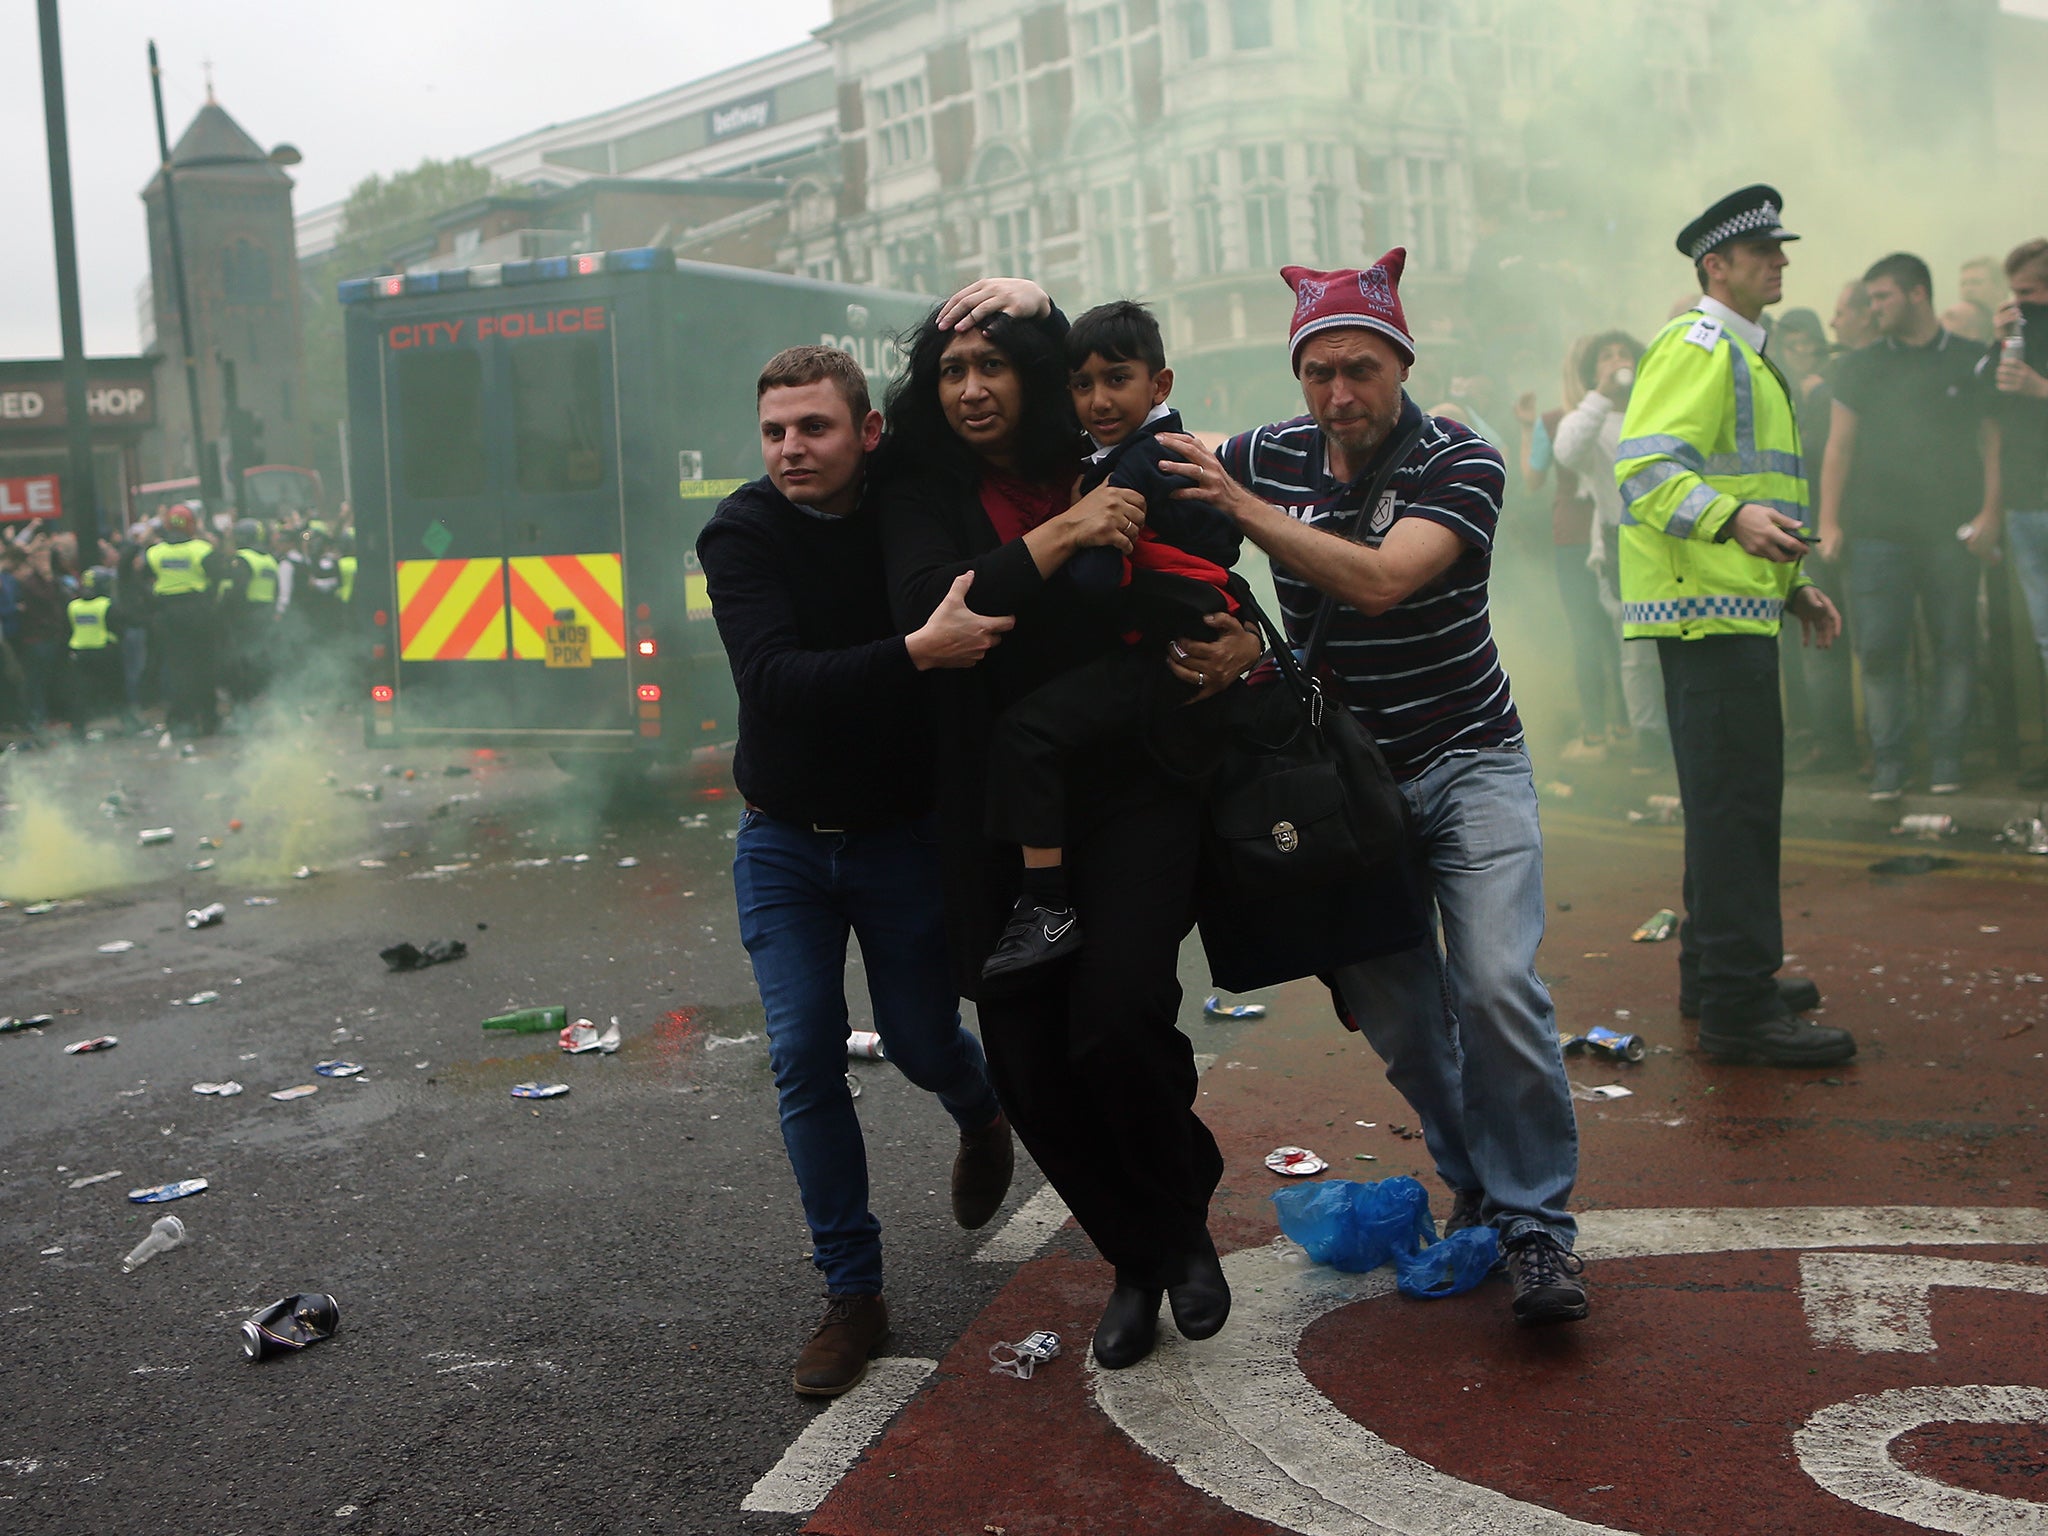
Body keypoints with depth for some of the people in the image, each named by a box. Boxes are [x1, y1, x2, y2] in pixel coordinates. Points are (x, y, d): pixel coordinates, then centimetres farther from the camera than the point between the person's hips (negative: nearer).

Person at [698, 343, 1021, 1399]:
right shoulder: (740, 534, -15)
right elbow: (772, 679, -29)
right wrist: (917, 653, -40)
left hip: (903, 834, 1)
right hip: (784, 841, 0)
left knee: (920, 1042, 7)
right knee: (804, 1055, -4)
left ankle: (981, 1114, 45)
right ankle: (852, 1292, 9)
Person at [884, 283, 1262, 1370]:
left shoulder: (1117, 475, 5)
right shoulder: (927, 500, 6)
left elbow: (1210, 592, 15)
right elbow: (927, 609, -14)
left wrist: (1243, 648, -7)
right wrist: (1058, 538, -20)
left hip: (1136, 788, -2)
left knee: (1117, 1019, -19)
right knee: (1029, 1065, 1)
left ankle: (1185, 1222, 12)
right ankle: (1137, 1260, 26)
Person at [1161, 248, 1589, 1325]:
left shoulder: (1460, 462, -13)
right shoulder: (1267, 455, -1)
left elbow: (1380, 579, -29)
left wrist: (1244, 508, -33)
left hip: (1467, 761, -3)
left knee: (1495, 984, -17)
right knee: (1392, 1013, -1)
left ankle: (1538, 1225, -3)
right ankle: (1475, 1186, 22)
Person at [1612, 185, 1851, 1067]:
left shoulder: (1742, 355, 25)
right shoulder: (1699, 346, -9)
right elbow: (1646, 469, -22)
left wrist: (1793, 583, 25)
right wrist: (1734, 519, -37)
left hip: (1735, 608, 11)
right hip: (1705, 609, -11)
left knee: (1736, 797, 15)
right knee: (1735, 799, -12)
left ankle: (1720, 974, 25)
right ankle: (1737, 1009, -10)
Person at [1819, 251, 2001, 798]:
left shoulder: (1971, 362, 7)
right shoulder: (1862, 368, 12)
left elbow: (1993, 442, 5)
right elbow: (1839, 447, 10)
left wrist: (1990, 513, -6)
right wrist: (1829, 521, 1)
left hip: (1951, 533, -1)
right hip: (1877, 532, 1)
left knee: (1954, 646, 1)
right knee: (1879, 649, -5)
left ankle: (1946, 755, 10)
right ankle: (1887, 760, 1)